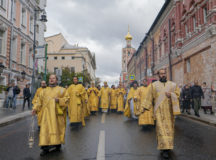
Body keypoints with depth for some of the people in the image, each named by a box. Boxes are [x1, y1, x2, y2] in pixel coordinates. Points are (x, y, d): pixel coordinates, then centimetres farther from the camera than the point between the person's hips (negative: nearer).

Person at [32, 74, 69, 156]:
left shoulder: (61, 90, 9)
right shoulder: (44, 91, 17)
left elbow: (66, 99, 1)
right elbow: (39, 100, 10)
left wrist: (59, 100, -17)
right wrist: (35, 108, -4)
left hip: (57, 113, -2)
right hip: (47, 113, 2)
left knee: (57, 129, 2)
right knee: (46, 130, -5)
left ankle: (58, 145, 19)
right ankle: (45, 148, -1)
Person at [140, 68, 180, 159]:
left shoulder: (173, 85, 13)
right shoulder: (154, 85, 7)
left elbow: (178, 94, 11)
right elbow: (149, 98, 6)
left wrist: (171, 95, -9)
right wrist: (144, 107, 0)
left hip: (170, 110, 3)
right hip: (159, 110, -2)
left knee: (170, 128, 5)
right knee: (161, 128, -10)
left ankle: (169, 146, 22)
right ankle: (164, 149, -10)